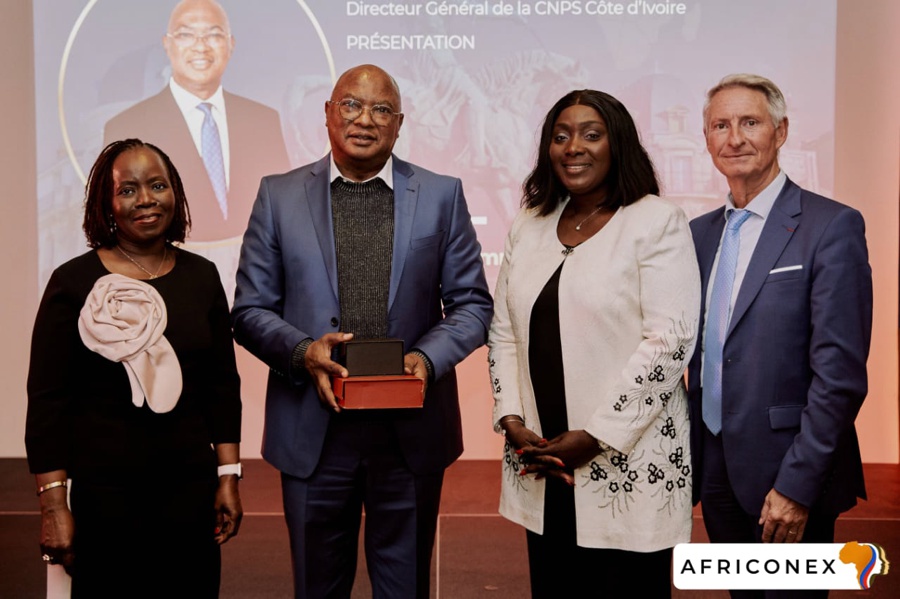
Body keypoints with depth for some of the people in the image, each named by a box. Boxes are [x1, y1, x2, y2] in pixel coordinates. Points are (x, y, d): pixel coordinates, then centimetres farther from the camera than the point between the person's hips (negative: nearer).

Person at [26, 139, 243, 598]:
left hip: (189, 486, 3)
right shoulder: (74, 282, -4)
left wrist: (228, 476, 6)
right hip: (102, 491, -3)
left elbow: (223, 384, 9)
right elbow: (47, 400, -5)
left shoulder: (201, 277, 5)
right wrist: (53, 504, -8)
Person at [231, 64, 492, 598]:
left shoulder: (442, 195, 4)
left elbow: (473, 303, 5)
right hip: (313, 431, 0)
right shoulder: (279, 196, 3)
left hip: (412, 431, 0)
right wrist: (302, 351, -16)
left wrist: (429, 357, -13)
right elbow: (251, 309, 4)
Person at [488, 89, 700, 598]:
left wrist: (596, 436, -15)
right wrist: (512, 421, -2)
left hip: (629, 467, -5)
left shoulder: (658, 222, -6)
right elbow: (504, 332, 12)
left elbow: (669, 340, -13)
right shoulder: (530, 228, 12)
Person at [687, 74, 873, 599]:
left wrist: (797, 485, -19)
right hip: (717, 472, 6)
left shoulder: (832, 227, -10)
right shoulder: (700, 233, 9)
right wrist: (691, 456, 5)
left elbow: (841, 373, -16)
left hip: (788, 479, -5)